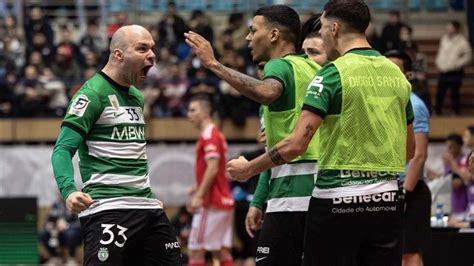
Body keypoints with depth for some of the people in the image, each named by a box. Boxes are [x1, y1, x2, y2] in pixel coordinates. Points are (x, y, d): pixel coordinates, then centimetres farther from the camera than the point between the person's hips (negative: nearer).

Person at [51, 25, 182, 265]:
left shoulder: (136, 96, 18)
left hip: (147, 208, 8)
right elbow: (63, 149, -12)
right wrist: (69, 190, -29)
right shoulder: (92, 94, -7)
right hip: (107, 209, -8)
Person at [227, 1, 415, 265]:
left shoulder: (332, 74, -9)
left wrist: (248, 169, -2)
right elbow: (409, 150, 16)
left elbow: (296, 144, -15)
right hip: (387, 200, 5)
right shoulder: (396, 74, 9)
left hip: (338, 200, -5)